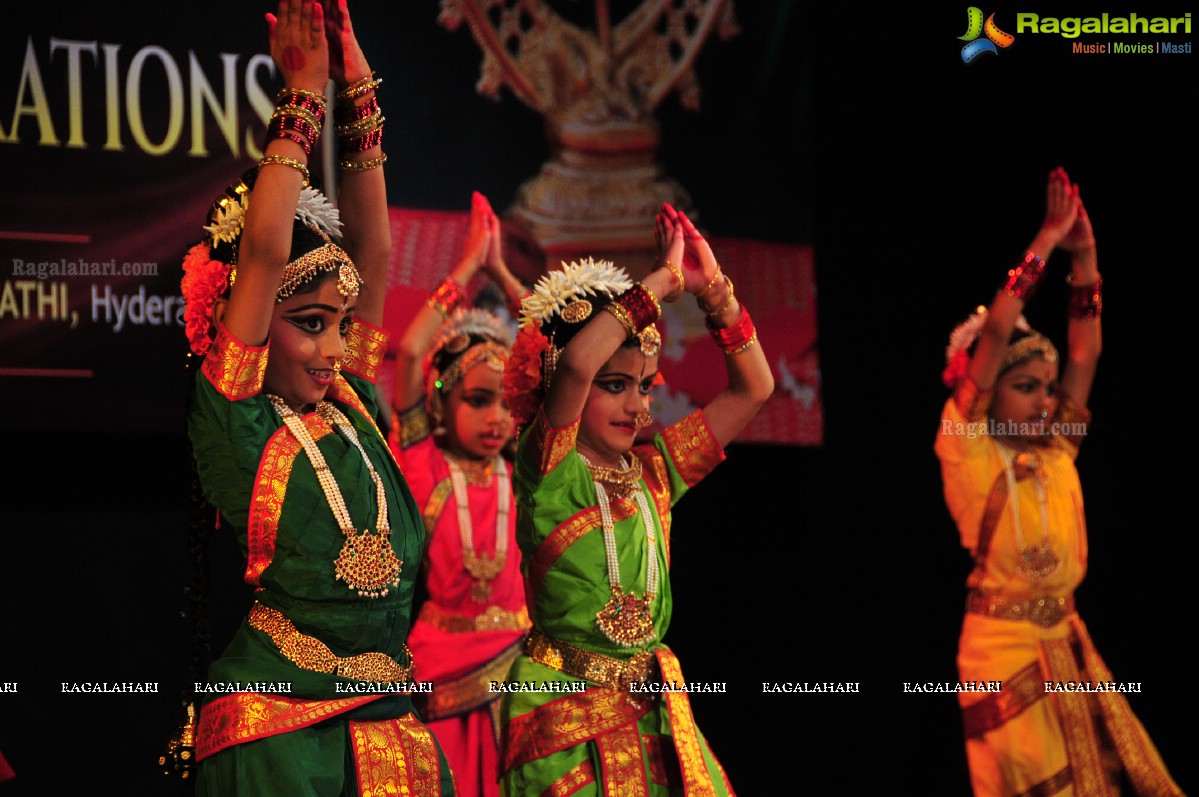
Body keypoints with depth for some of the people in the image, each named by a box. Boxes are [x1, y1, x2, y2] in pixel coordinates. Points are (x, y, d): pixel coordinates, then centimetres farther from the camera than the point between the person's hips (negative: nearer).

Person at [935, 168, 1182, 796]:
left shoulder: (1055, 454, 10)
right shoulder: (968, 449, -5)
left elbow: (1085, 353, 10)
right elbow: (995, 333, -11)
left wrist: (1084, 256, 3)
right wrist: (1046, 244, -7)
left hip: (1070, 649, 6)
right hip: (1005, 649, -6)